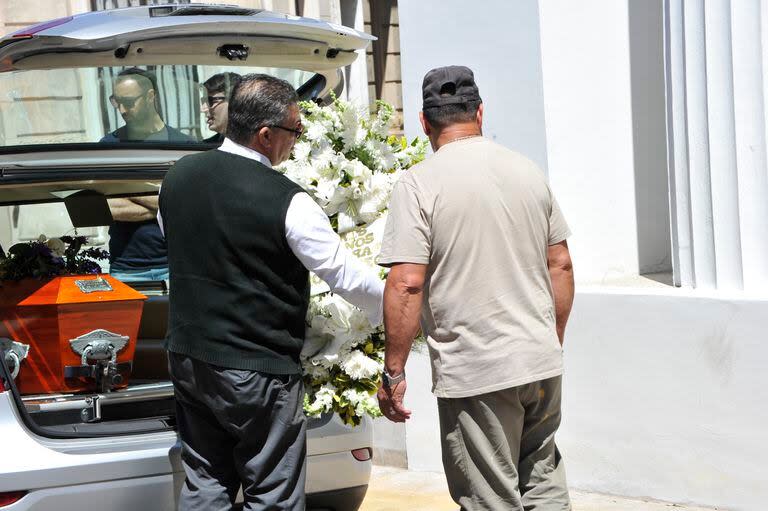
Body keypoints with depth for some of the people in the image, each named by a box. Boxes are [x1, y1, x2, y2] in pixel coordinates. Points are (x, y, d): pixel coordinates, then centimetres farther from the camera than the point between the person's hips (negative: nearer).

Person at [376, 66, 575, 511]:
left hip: (475, 373, -5)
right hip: (542, 362, 5)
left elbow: (407, 284, -16)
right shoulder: (528, 171, 7)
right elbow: (561, 265, 12)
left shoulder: (420, 184, -10)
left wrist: (394, 372, -9)